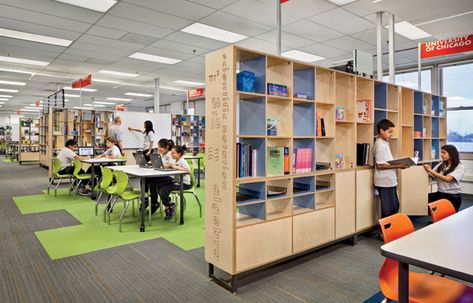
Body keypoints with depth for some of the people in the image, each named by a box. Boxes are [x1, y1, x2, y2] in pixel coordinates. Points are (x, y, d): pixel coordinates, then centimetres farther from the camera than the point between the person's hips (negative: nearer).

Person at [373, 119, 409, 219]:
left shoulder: (384, 143, 13)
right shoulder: (380, 145, -17)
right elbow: (379, 165, -21)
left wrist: (398, 163, 8)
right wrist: (398, 166, -20)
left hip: (390, 181, 10)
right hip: (385, 182, -10)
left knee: (395, 206, 18)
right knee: (388, 209, 0)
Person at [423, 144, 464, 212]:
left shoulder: (460, 167, -7)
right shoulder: (441, 165, 9)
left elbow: (448, 179, -24)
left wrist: (431, 171, -28)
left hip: (453, 196, -4)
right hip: (440, 193, 4)